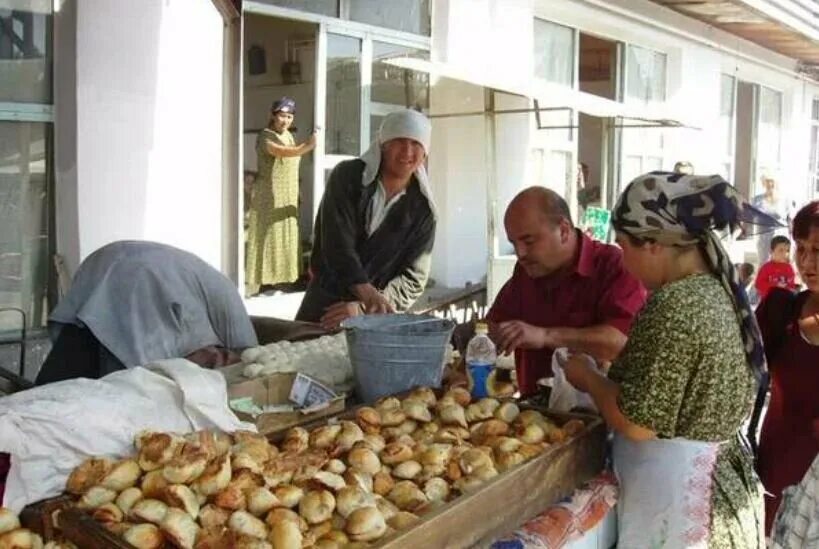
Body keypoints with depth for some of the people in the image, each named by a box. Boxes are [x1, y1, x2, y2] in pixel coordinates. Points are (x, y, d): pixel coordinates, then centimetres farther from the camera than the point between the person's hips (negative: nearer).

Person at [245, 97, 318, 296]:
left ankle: (277, 278, 19)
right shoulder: (265, 136, -14)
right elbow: (281, 152, -34)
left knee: (285, 236, 10)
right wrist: (305, 147, -50)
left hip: (288, 196, 8)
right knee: (266, 235, -9)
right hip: (268, 195, -8)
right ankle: (257, 281, -8)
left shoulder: (288, 135, 12)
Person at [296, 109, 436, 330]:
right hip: (323, 305, 0)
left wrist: (363, 308, -22)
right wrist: (368, 294, -35)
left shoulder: (422, 209, -3)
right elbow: (338, 245, -19)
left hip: (377, 320, 0)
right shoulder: (348, 176, -7)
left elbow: (413, 279, -7)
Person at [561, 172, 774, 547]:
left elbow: (636, 424, -23)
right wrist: (605, 377, 11)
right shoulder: (715, 290, 5)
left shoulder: (673, 304, -23)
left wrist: (587, 377, -7)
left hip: (676, 494, -9)